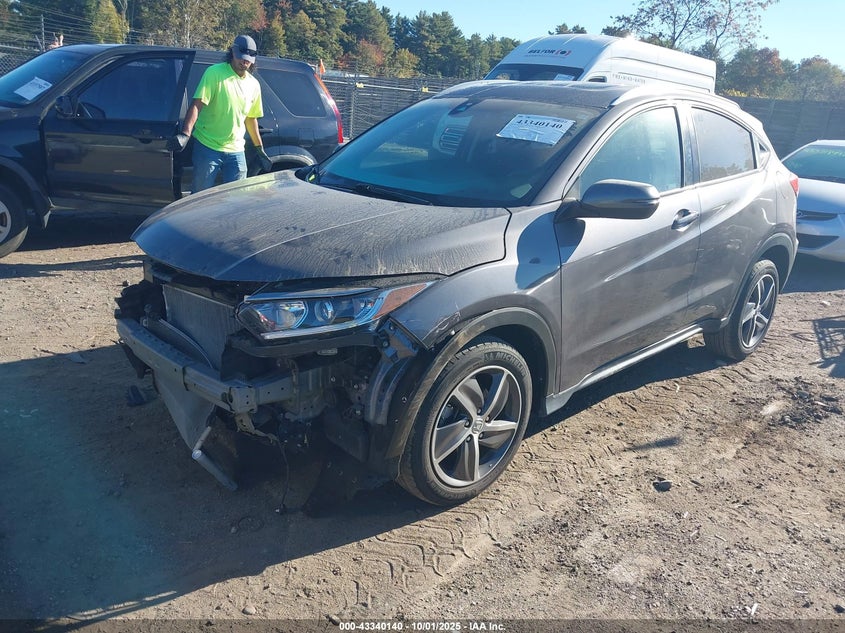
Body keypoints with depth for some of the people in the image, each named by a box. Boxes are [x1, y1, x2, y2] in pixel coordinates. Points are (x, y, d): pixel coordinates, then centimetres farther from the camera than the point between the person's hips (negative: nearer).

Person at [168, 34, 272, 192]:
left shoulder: (254, 84, 9)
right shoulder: (214, 73, -8)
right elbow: (197, 105, -16)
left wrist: (260, 150, 21)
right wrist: (185, 134, -30)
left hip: (236, 151, 5)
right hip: (207, 148, -5)